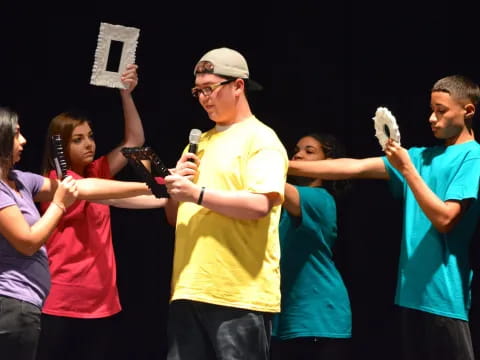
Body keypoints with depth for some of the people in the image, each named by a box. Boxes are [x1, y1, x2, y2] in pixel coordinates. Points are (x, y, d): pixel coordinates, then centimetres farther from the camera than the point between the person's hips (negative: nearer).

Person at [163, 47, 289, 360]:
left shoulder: (261, 139, -2)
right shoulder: (200, 142, 21)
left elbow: (260, 205, -17)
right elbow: (175, 216, 23)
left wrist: (198, 193, -17)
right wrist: (177, 185, 3)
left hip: (241, 293, -7)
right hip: (190, 288, 7)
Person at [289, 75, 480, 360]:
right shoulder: (423, 155, 15)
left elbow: (444, 219, -15)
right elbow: (355, 167, 11)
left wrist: (407, 169, -15)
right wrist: (286, 166, 4)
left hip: (443, 293, -7)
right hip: (412, 289, 7)